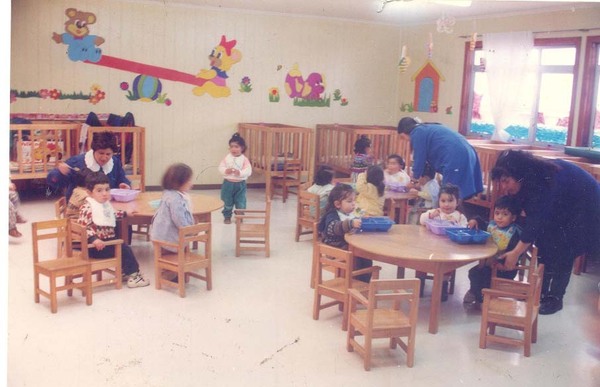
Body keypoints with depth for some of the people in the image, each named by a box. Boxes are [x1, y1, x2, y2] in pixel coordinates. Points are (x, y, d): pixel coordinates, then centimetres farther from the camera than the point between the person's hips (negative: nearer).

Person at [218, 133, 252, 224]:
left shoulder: (244, 159, -9)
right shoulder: (226, 158, -3)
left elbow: (248, 171, -14)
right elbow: (221, 167, -2)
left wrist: (240, 172, -30)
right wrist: (225, 171, -22)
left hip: (240, 184, -1)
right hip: (228, 183, 1)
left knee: (240, 203, 6)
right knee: (227, 202, 11)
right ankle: (227, 217, 26)